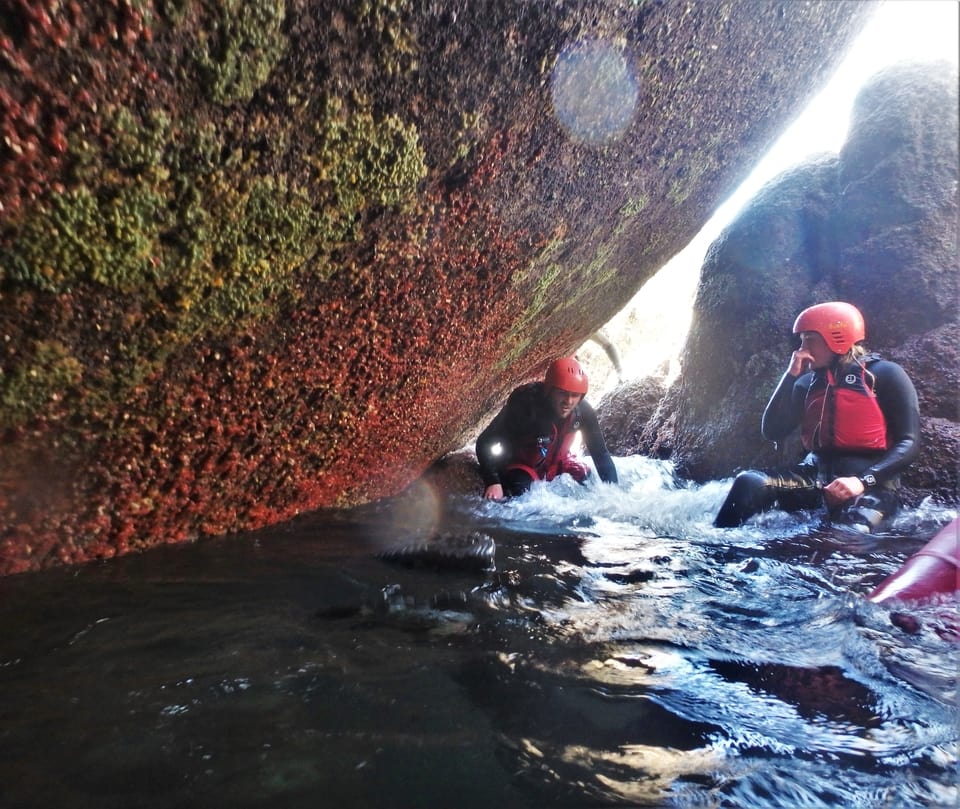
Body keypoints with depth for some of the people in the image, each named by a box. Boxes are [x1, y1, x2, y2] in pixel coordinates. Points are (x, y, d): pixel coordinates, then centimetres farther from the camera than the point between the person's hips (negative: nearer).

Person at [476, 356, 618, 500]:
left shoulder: (583, 411, -20)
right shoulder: (525, 403, -34)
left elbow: (601, 453, -9)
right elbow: (485, 442, -30)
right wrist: (492, 483, -42)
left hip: (557, 462, 5)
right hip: (519, 464, -4)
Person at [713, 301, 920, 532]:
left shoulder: (884, 375, -1)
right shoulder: (808, 382, 13)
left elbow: (909, 442, -6)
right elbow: (772, 432, 3)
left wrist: (863, 481, -20)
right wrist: (791, 376, -1)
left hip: (870, 481, -3)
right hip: (818, 474, 4)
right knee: (748, 483, -24)